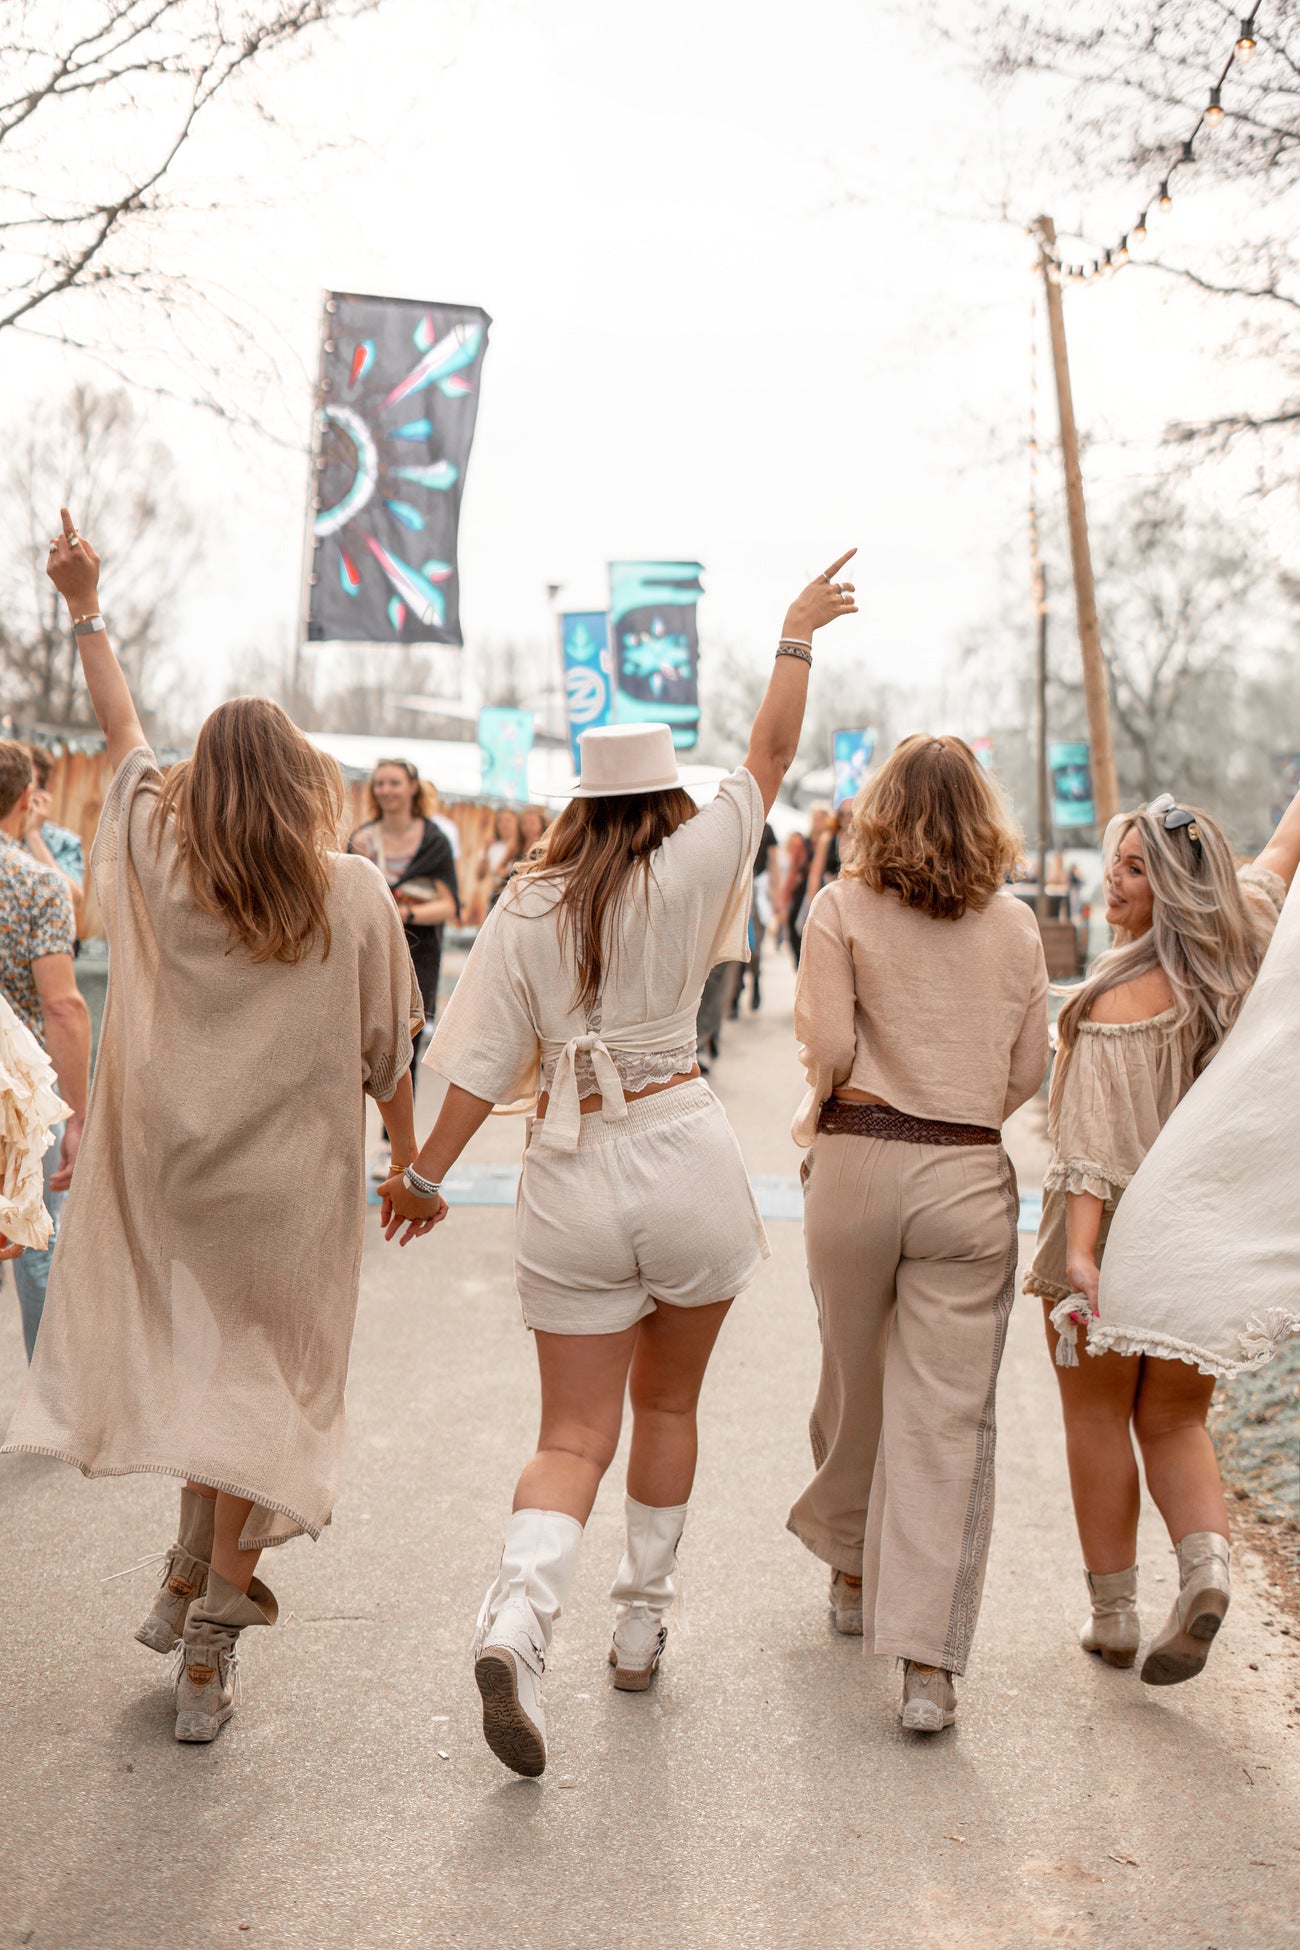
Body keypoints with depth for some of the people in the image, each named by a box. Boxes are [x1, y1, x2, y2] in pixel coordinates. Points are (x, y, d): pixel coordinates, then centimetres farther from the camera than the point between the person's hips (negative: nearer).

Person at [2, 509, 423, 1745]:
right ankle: (209, 1644, 11)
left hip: (170, 1173, 2)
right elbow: (385, 1054, -2)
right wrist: (408, 1159, 13)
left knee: (196, 1360, 21)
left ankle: (189, 1581, 25)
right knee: (262, 1389, 8)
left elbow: (123, 737, 11)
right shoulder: (358, 896, -8)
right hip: (293, 1182, -2)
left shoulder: (165, 865, -4)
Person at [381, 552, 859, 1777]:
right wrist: (797, 635, 19)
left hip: (570, 1174, 1)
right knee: (668, 1402, 18)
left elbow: (484, 1061, 1)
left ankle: (518, 1617, -19)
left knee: (576, 1432, 5)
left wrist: (426, 1174, 12)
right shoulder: (688, 871, -3)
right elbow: (770, 754, 7)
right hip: (684, 1157, -1)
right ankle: (641, 1627, 28)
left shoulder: (525, 908, 2)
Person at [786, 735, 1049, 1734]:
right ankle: (929, 1661, -2)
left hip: (858, 1165, 0)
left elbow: (828, 1046, -9)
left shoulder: (843, 909, -2)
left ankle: (852, 1572, 40)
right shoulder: (1015, 926, 3)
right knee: (948, 1413, 0)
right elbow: (1029, 1071, 6)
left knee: (855, 1382, 19)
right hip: (971, 1177, 0)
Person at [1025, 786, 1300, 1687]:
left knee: (1098, 1420, 10)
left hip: (1118, 1229, -5)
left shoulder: (1125, 998, -18)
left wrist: (1079, 1250, -28)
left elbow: (1102, 1139, -25)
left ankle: (1114, 1616, 16)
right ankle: (1206, 1564, -9)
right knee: (1176, 1423, 15)